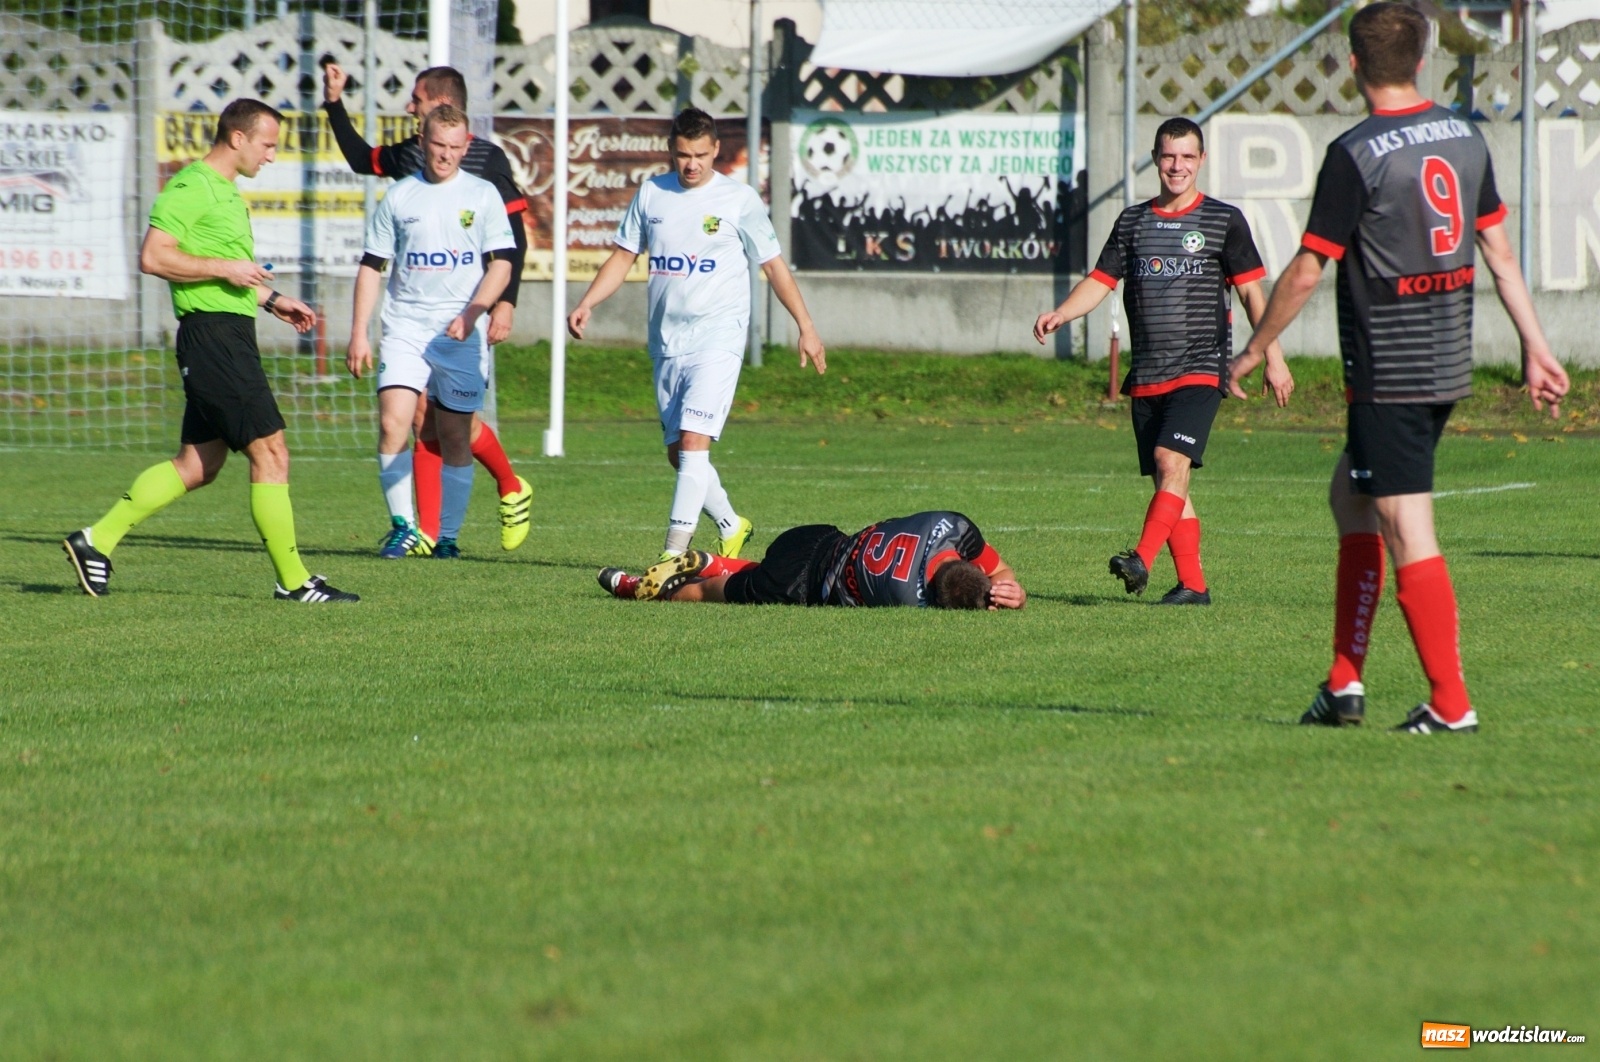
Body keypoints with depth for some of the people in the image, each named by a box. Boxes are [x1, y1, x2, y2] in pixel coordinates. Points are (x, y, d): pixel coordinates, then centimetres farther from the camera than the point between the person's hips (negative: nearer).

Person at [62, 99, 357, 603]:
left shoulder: (226, 193, 21)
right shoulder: (191, 187, -12)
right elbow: (154, 257, -20)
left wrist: (272, 299, 24)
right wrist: (226, 270, -18)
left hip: (229, 337, 11)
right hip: (212, 332, -11)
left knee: (197, 465, 11)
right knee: (270, 452, -9)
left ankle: (98, 540, 15)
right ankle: (293, 580, -5)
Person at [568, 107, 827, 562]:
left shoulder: (739, 199, -2)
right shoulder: (651, 194, 8)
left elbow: (774, 266, 3)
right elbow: (624, 256, 14)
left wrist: (806, 328, 3)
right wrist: (587, 303, 1)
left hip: (717, 337, -5)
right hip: (666, 341, 5)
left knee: (693, 442, -18)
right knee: (678, 453, 9)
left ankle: (674, 552, -21)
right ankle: (730, 526, 31)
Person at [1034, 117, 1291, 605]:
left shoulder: (1224, 221, 3)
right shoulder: (1133, 222, 13)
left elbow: (1251, 292, 2)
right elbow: (1101, 281, 9)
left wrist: (1273, 358, -3)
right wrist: (1059, 314, -10)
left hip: (1201, 368, -5)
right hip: (1146, 376, 5)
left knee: (1172, 460, -22)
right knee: (1166, 480, 3)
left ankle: (1141, 560, -30)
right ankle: (1192, 584, 8)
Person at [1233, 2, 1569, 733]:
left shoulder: (1357, 154, -14)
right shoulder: (1466, 140, 7)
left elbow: (1306, 271, -12)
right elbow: (1499, 251, 12)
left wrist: (1253, 351, 0)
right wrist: (1535, 347, 18)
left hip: (1387, 374, -8)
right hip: (1449, 365, 8)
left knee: (1409, 536, -5)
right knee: (1349, 493, 20)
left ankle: (1451, 704, -5)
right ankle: (1345, 683, 19)